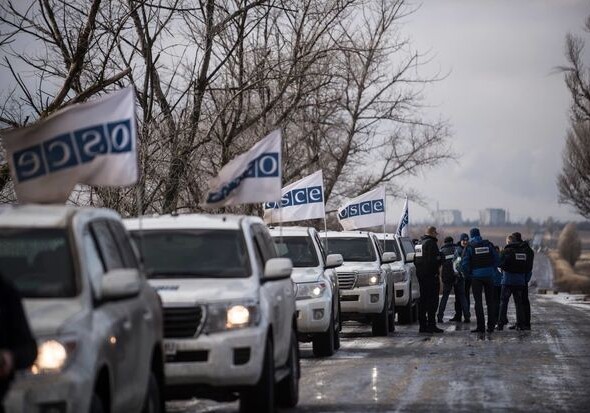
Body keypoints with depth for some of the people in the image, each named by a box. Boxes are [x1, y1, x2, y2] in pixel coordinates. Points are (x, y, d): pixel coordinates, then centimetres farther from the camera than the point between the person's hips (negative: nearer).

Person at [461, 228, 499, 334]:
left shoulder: (469, 247, -5)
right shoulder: (488, 244, 3)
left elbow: (464, 263, -10)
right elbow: (497, 259, 2)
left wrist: (468, 274, 4)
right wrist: (492, 270, 11)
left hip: (476, 276, -3)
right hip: (489, 275, 3)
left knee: (478, 302, 2)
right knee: (490, 301, 10)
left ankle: (481, 326, -3)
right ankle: (491, 326, 10)